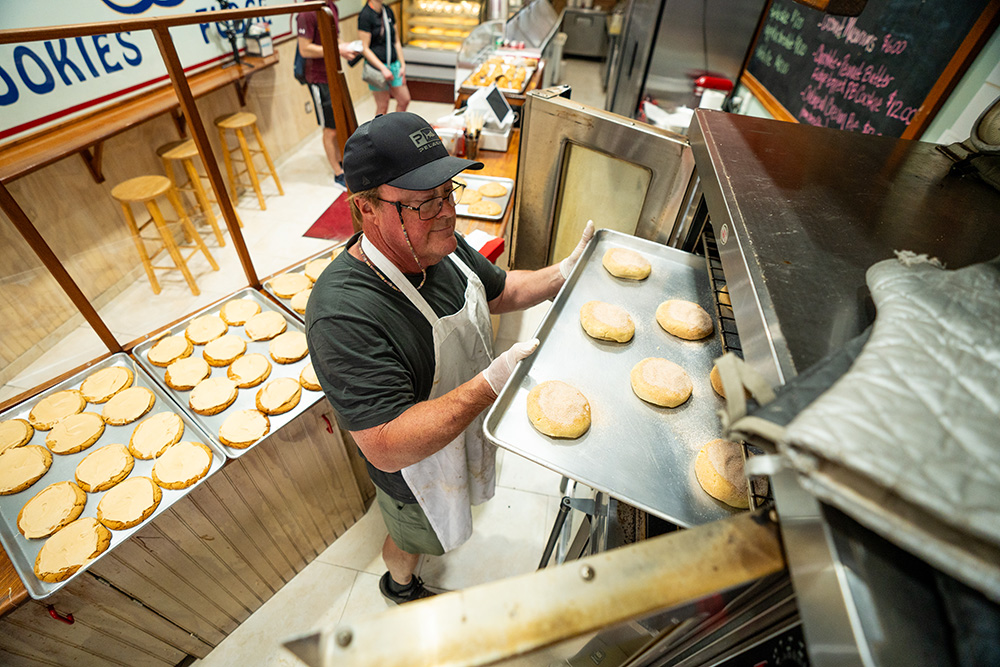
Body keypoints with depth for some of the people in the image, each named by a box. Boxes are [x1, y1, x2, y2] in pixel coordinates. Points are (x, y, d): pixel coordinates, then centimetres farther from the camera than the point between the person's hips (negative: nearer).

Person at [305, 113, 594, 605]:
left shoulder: (439, 245, -15)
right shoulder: (344, 314, -40)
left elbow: (499, 291, 2)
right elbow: (388, 448, -39)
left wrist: (564, 273, -12)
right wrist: (494, 381, -46)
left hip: (466, 430, 7)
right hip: (415, 471, -6)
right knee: (414, 539, 28)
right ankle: (400, 585, 65)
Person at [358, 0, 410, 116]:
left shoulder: (388, 11, 10)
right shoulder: (365, 15, -11)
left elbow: (396, 41, 16)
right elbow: (365, 48, -14)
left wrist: (402, 65, 9)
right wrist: (383, 69, -20)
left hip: (394, 64, 7)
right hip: (377, 66, -7)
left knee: (404, 100, 7)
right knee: (382, 107, -2)